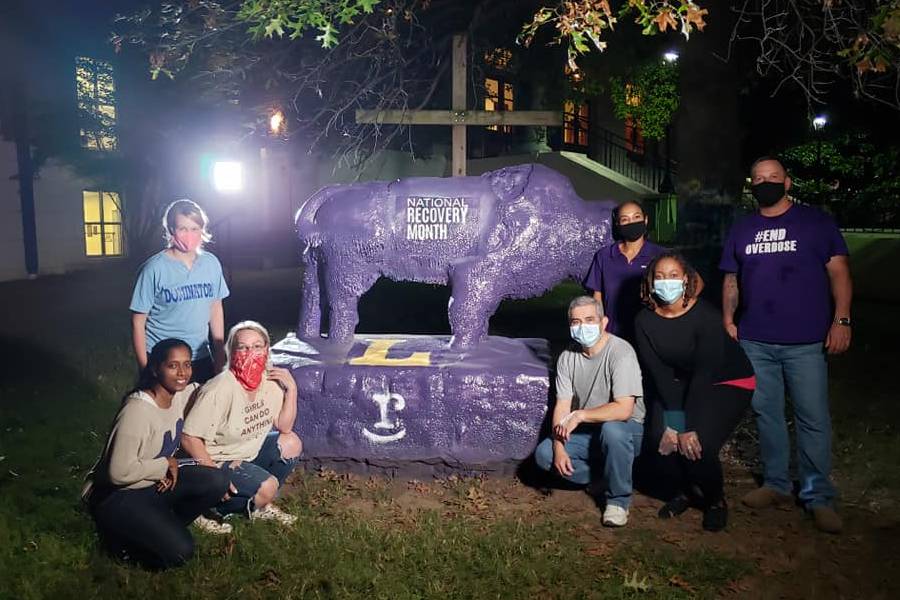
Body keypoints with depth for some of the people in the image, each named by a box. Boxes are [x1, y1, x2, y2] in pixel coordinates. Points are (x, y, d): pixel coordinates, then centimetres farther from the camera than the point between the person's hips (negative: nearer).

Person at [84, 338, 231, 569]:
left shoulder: (183, 394, -6)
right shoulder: (137, 410, -28)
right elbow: (120, 472, -32)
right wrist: (165, 465, -15)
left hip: (154, 484, 7)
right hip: (117, 496, -7)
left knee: (217, 482, -15)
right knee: (179, 551, -22)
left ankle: (161, 528, 5)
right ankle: (120, 536, 5)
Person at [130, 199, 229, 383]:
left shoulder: (211, 264, 0)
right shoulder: (154, 269, -12)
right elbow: (138, 322, -8)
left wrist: (220, 355, 11)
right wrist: (145, 369, -8)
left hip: (201, 358, 4)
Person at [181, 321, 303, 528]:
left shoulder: (270, 378, -8)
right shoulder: (220, 389, -28)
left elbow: (284, 427, -3)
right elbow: (189, 438, -24)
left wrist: (291, 388, -15)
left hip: (250, 452, 8)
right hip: (218, 460, -7)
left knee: (291, 443, -9)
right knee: (268, 487, -25)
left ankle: (260, 505, 9)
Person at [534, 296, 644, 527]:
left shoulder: (621, 352, -19)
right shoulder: (568, 357, -1)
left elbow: (624, 409, -27)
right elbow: (562, 406, -3)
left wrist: (580, 415, -26)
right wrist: (559, 447, -17)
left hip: (626, 429, -5)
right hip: (584, 431, 5)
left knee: (611, 429, -39)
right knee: (544, 454, -16)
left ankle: (618, 499, -14)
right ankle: (602, 475, 4)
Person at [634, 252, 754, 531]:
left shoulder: (706, 317, -26)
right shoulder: (644, 320, -12)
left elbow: (705, 374, -26)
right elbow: (659, 373, -12)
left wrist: (688, 428, -26)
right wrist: (674, 423, -20)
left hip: (729, 383, -4)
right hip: (682, 383, 4)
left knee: (700, 444, -23)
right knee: (659, 436, -17)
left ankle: (716, 500, 9)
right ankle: (683, 491, 14)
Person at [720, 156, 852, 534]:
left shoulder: (816, 222, 3)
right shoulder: (741, 231, 12)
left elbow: (838, 272, -1)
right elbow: (731, 281, 14)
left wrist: (841, 320, -10)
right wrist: (728, 319, 1)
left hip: (806, 342, -3)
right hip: (755, 341, 3)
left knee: (813, 418, -1)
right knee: (766, 414, 10)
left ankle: (818, 497, 10)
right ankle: (775, 484, 24)